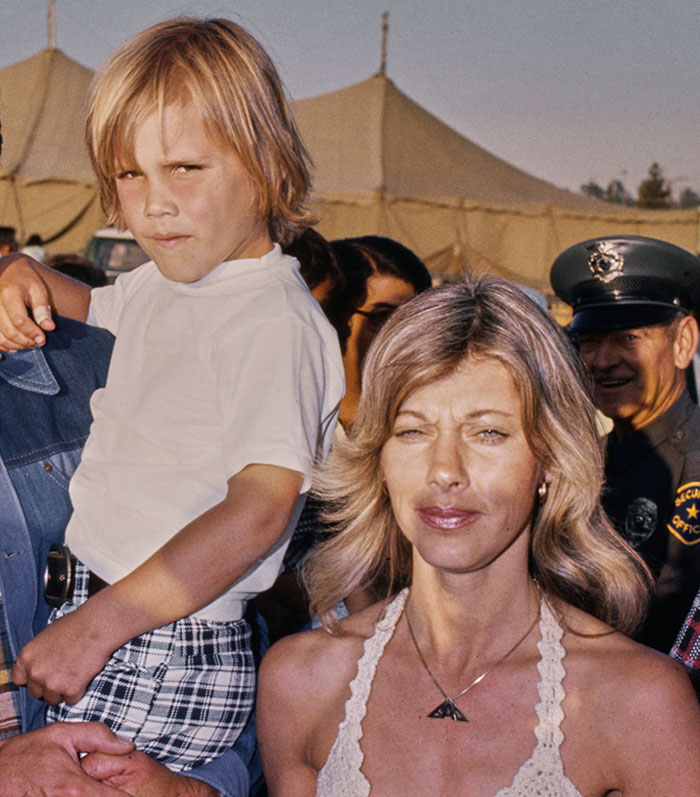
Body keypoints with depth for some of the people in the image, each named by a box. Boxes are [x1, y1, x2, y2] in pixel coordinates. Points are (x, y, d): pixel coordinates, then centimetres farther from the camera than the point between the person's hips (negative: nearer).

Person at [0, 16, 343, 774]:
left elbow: (260, 507, -28)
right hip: (96, 612, 9)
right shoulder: (157, 286, 12)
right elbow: (88, 308, 36)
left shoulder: (275, 321, -17)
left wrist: (97, 626, -28)